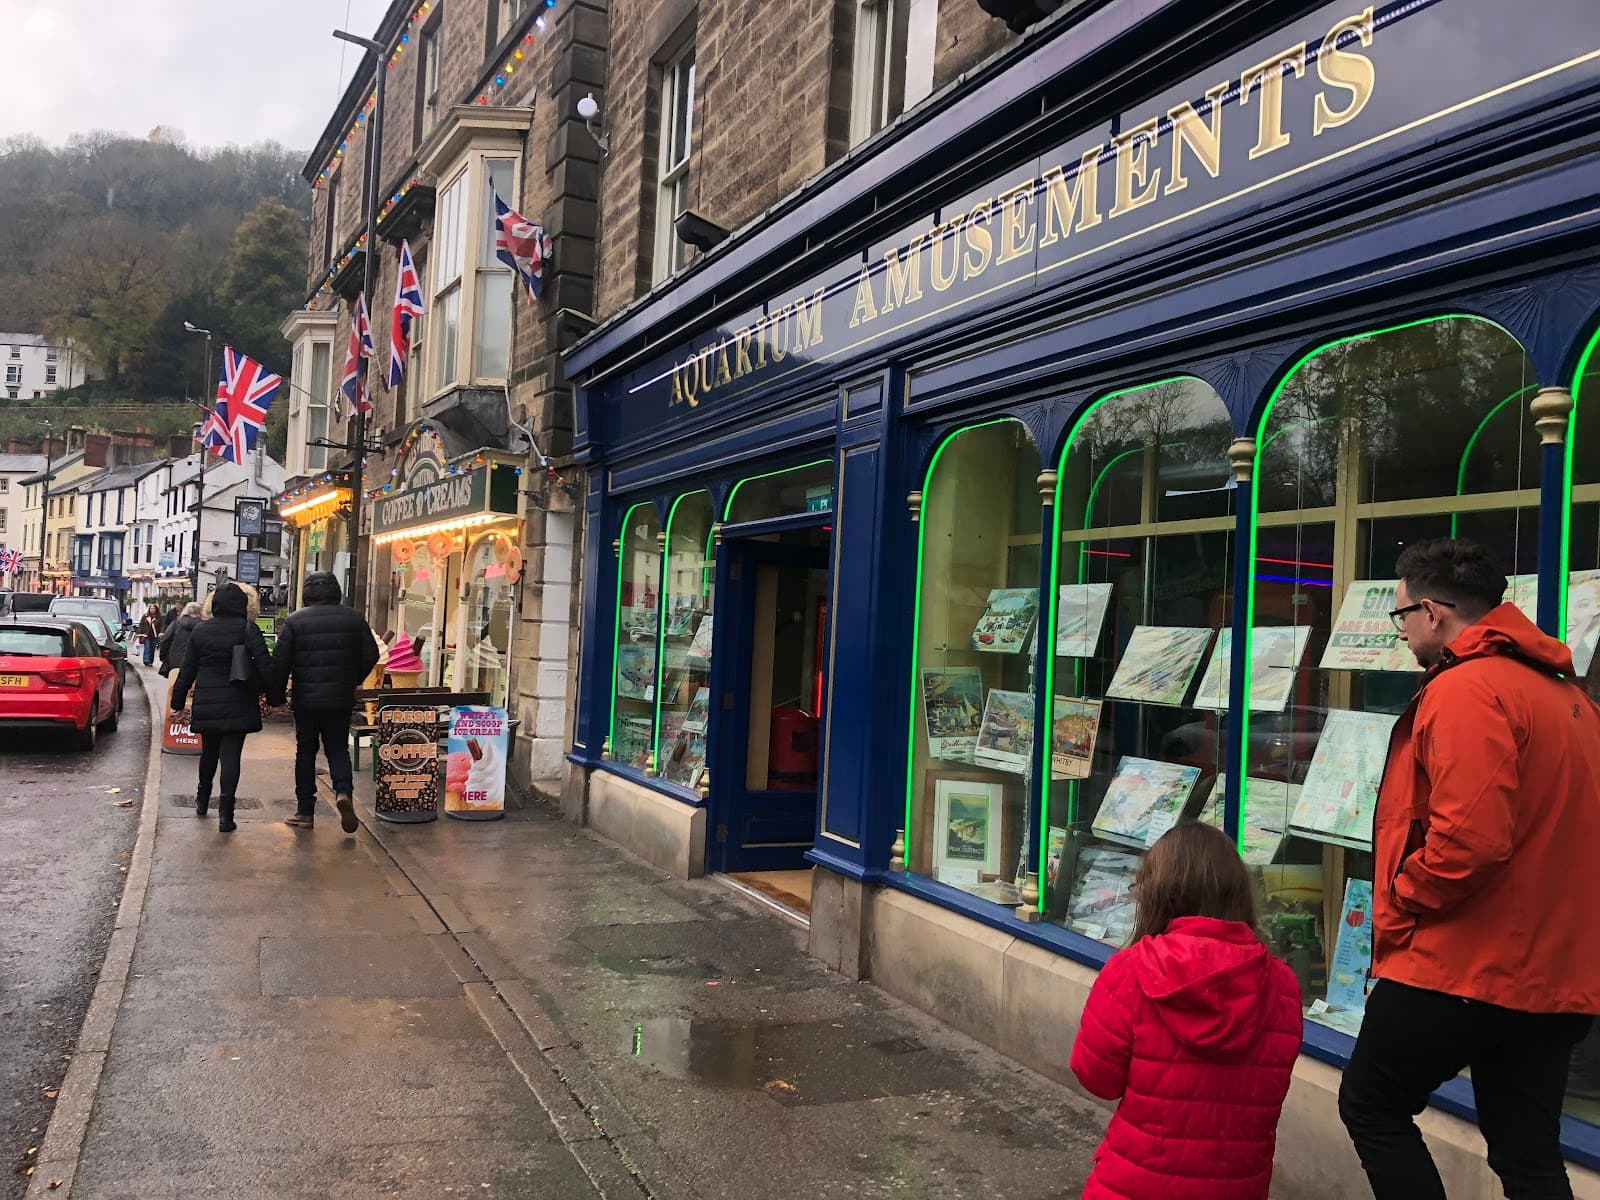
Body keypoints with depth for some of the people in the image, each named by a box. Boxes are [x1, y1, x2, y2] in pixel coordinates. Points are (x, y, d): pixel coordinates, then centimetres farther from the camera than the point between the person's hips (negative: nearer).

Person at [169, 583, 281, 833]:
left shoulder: (200, 630, 4)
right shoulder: (247, 629, -8)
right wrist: (275, 696, -5)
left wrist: (178, 700, 16)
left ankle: (202, 800, 38)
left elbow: (187, 669, 8)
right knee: (230, 756, -3)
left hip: (206, 704, 3)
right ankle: (225, 813, -10)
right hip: (237, 706, -3)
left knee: (209, 752, 21)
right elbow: (265, 666, -12)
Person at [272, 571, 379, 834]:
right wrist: (353, 681, 19)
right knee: (338, 748, 11)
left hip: (305, 699, -1)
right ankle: (344, 791, -15)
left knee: (305, 751, 10)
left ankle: (305, 810, 12)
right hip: (341, 698, 1)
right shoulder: (353, 618, 0)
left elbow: (280, 661, -7)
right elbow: (370, 655, 4)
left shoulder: (295, 620, -5)